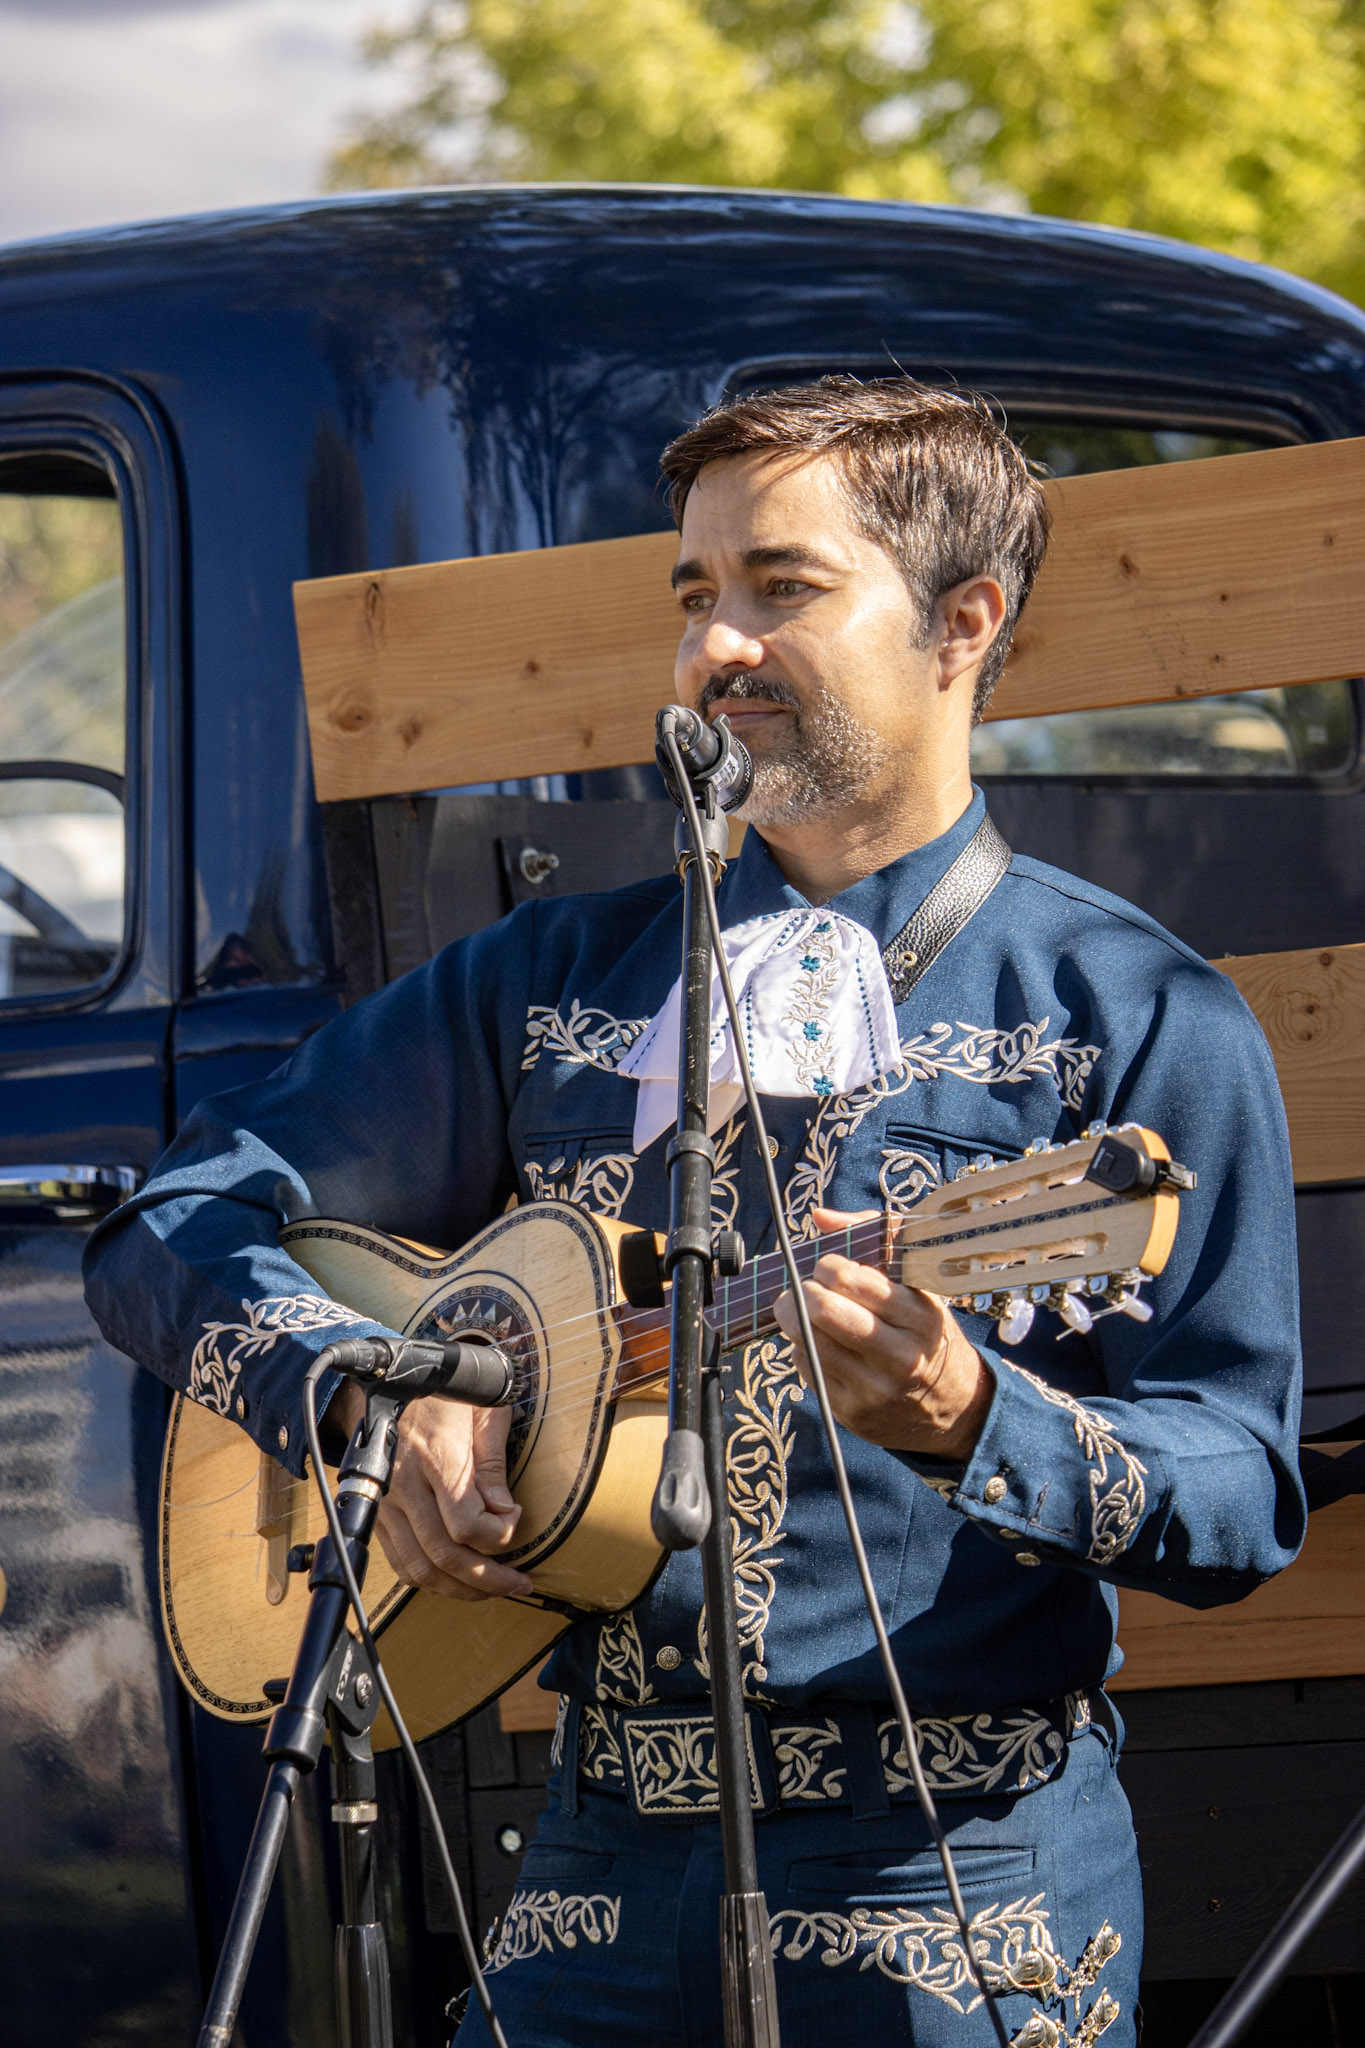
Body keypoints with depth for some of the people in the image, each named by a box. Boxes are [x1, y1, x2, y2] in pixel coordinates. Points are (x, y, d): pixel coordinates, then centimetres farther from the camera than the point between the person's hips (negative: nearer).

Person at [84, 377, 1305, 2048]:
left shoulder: (1133, 1017, 1)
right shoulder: (555, 983, 14)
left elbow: (1243, 1499, -5)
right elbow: (180, 1226, 11)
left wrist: (968, 1422, -24)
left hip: (953, 1875, -4)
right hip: (602, 1865, 4)